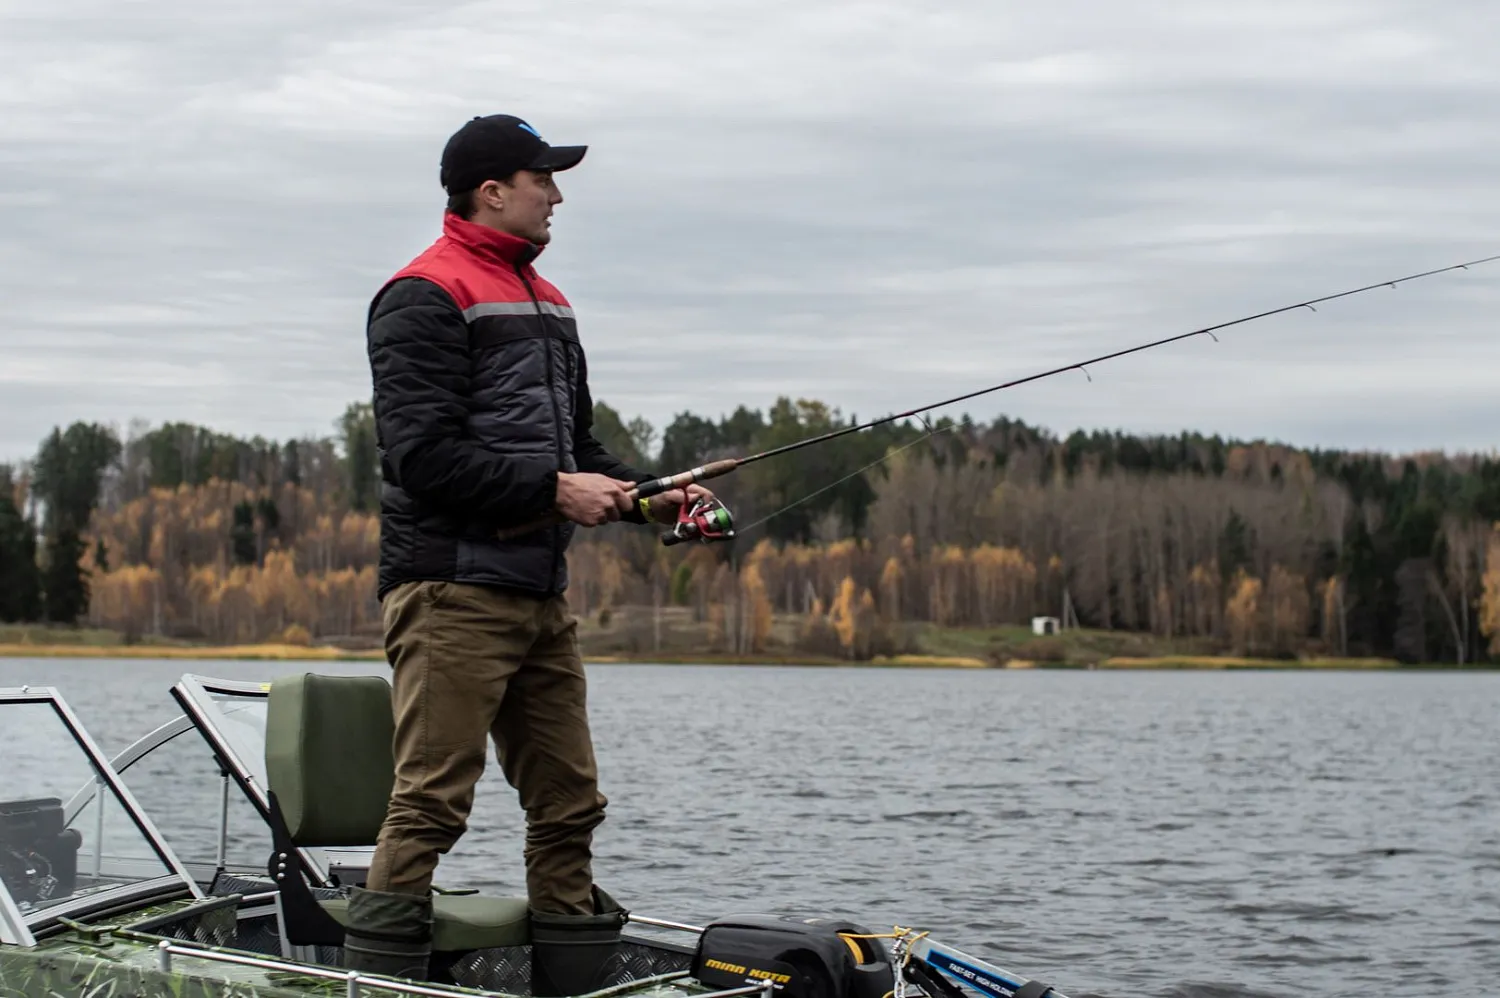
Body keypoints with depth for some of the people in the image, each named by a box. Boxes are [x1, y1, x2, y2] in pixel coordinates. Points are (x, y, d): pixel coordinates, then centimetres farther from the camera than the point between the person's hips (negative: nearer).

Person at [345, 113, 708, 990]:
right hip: (454, 591, -9)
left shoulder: (547, 304, 21)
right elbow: (424, 453, -16)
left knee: (569, 801, 10)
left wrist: (648, 495, 7)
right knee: (432, 800, -11)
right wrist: (553, 489, -17)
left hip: (543, 595, 9)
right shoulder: (425, 297, -7)